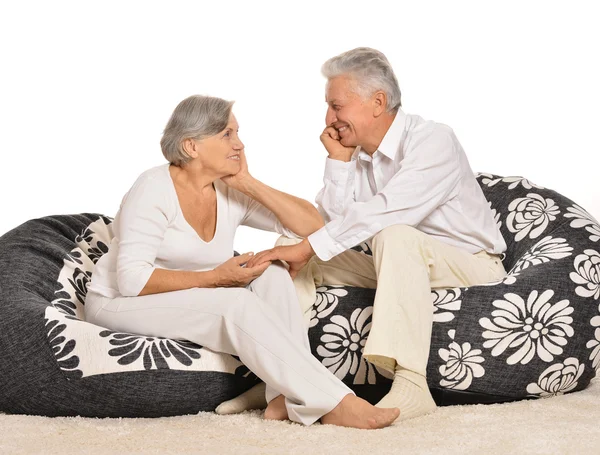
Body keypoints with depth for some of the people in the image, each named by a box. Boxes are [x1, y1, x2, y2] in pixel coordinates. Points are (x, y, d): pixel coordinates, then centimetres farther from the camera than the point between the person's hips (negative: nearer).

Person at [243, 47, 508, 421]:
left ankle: (411, 386, -43)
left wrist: (307, 248, -31)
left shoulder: (432, 141, -19)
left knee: (394, 235, -38)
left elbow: (380, 212, -32)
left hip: (469, 265, -7)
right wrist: (338, 161, -12)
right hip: (401, 266, 7)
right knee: (294, 245, -2)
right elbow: (335, 222, -8)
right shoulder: (356, 154, 3)